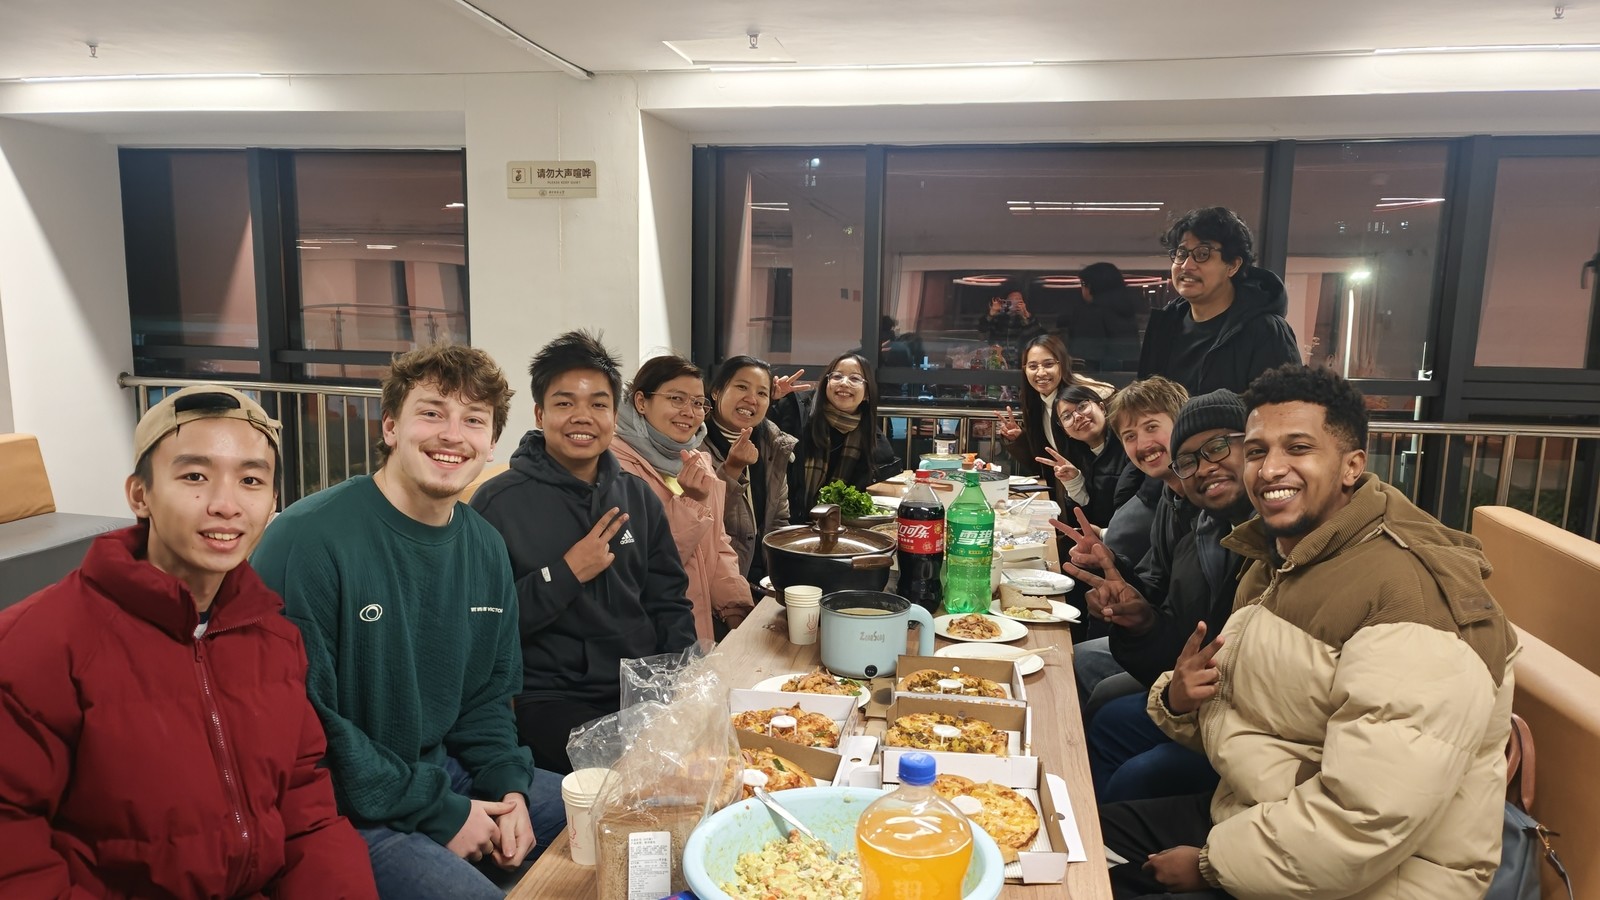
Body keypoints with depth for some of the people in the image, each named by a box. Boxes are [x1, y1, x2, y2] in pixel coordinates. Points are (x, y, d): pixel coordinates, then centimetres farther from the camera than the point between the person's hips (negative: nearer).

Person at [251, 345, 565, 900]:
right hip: (333, 809, -6)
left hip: (441, 772, 7)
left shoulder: (485, 548, 2)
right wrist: (436, 813, -19)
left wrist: (508, 788, -8)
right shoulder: (308, 538, -21)